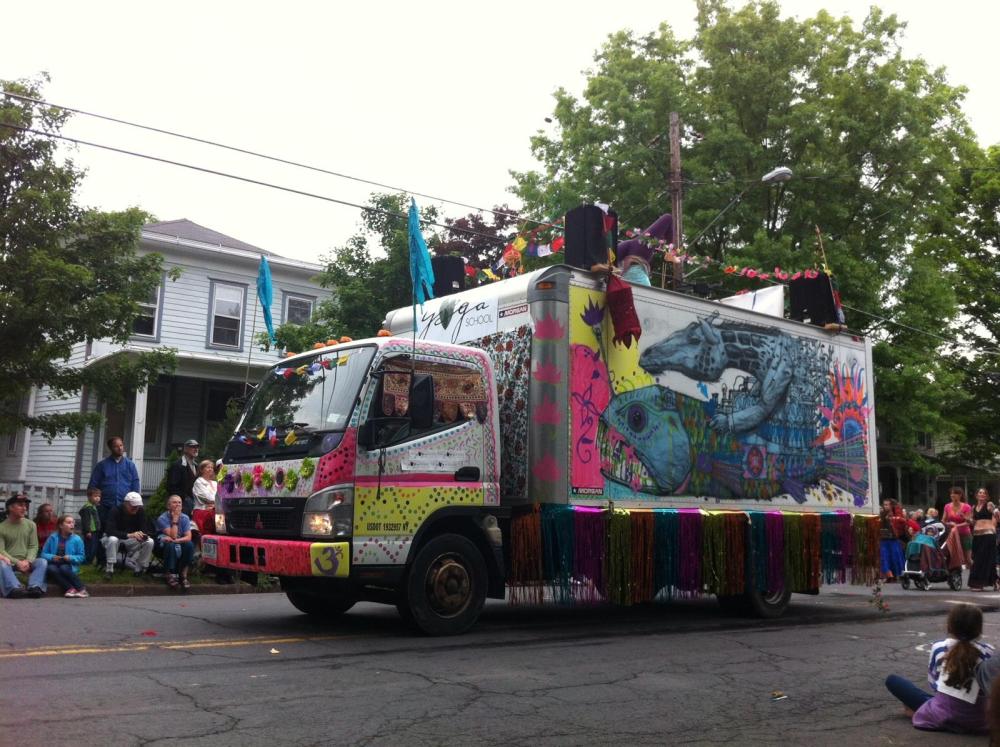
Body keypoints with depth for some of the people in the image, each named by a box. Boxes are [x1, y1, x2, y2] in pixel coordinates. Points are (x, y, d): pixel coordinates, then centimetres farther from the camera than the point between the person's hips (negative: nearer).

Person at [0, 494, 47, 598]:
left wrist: (27, 561, -17)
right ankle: (14, 589, -54)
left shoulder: (30, 524, 8)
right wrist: (17, 562, -21)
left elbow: (33, 546, 3)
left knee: (42, 562, -26)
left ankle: (35, 587, -47)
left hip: (26, 562, 2)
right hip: (9, 562, -2)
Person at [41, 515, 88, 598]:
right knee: (51, 569, -33)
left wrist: (71, 558, -16)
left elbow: (81, 557, 2)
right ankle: (70, 589, -42)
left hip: (69, 565, -1)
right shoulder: (53, 537, 5)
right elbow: (44, 553, 6)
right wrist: (52, 557, -14)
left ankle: (82, 589, -32)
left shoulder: (77, 539, 1)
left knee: (63, 568, -35)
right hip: (54, 563, 1)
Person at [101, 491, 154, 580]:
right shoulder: (115, 511, -23)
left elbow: (143, 529, -9)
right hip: (115, 537, -3)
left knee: (149, 542, -21)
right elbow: (109, 531, -34)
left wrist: (142, 535, -35)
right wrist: (129, 535, -45)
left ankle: (138, 567, -9)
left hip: (130, 540, 4)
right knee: (113, 539, -39)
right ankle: (109, 569, -27)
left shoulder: (141, 511, -11)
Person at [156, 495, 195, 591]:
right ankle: (170, 575, -23)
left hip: (180, 544, 3)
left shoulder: (185, 518, -2)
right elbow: (173, 536, -23)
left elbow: (188, 537, -11)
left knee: (189, 544, -29)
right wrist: (175, 519, -22)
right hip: (164, 546, -3)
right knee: (170, 545, -37)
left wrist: (175, 540, -27)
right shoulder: (162, 518, -14)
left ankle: (183, 575, -20)